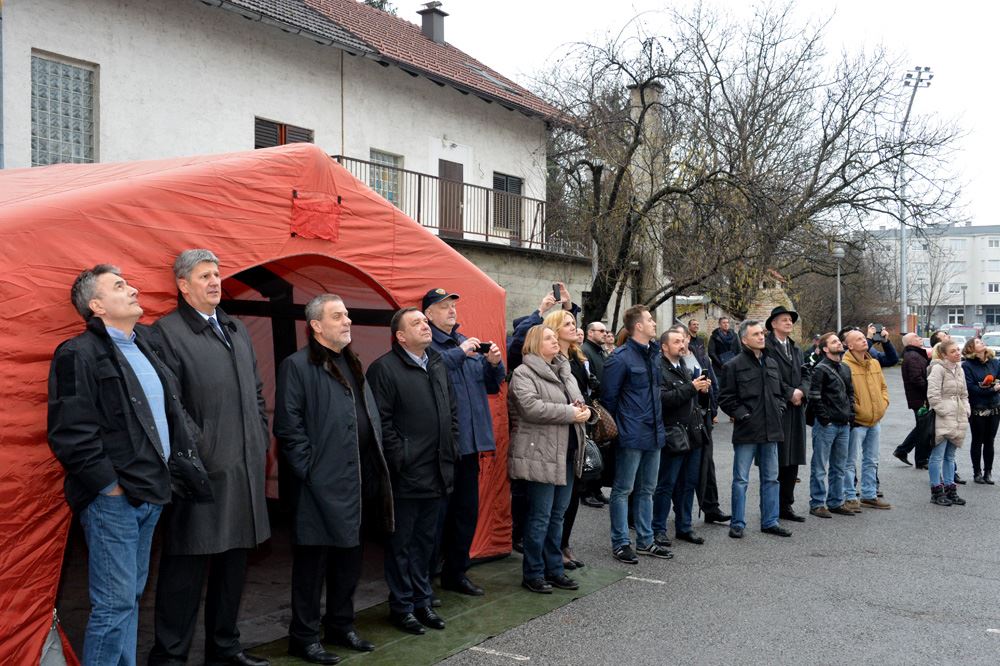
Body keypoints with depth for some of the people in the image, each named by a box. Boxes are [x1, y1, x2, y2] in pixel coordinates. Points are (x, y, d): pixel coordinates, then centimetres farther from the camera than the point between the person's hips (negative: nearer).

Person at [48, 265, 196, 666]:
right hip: (114, 499, -8)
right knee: (115, 603, -3)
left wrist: (189, 450, 12)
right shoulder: (79, 355, -12)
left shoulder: (146, 345, 14)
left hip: (150, 493, 8)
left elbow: (172, 409, 23)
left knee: (131, 596, 16)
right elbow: (70, 434, -17)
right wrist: (110, 485, -14)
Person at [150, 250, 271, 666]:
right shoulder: (168, 331, -8)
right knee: (188, 565, 1)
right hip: (202, 469, -7)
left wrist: (263, 441, 14)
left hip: (245, 467, 8)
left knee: (233, 561, 16)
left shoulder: (237, 330, 17)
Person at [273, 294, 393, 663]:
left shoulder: (353, 364, 16)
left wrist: (374, 467, 13)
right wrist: (310, 470, -15)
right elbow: (289, 427, -13)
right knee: (312, 562, 2)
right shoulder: (297, 366, -9)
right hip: (319, 485, -8)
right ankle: (304, 636, 16)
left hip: (355, 481, 8)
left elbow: (371, 416, 20)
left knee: (349, 557, 16)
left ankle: (341, 625, 31)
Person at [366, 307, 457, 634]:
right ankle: (401, 606, 19)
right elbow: (380, 421, -15)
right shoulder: (385, 368, -11)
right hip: (405, 475, -7)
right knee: (401, 543, 6)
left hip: (436, 473, 7)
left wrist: (450, 450, 12)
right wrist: (400, 458, -15)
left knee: (425, 540, 17)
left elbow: (452, 410, 19)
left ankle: (421, 601, 29)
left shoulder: (438, 364, 13)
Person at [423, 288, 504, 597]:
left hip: (468, 443, 8)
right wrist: (459, 353, -22)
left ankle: (456, 572, 31)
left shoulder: (467, 343, 16)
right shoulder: (426, 345, -7)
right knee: (437, 513, -1)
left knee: (467, 510, 16)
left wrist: (494, 364, 0)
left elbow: (491, 386, 18)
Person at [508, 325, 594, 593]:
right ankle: (532, 573, 11)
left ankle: (554, 569, 24)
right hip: (540, 455, -8)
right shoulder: (523, 373, -9)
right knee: (540, 516, -1)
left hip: (566, 453, 8)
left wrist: (583, 410, -2)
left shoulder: (564, 371, 18)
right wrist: (570, 413, -19)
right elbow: (531, 407, -23)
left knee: (557, 515, 13)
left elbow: (578, 401, 23)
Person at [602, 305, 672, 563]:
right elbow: (608, 397, -12)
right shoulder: (621, 357, -14)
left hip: (654, 433, 8)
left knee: (647, 489, 16)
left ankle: (645, 540, 27)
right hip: (632, 435, -8)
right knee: (623, 490, 3)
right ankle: (620, 543, 12)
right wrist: (617, 428, -5)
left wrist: (657, 422, 17)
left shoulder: (654, 354, 11)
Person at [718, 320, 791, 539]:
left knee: (771, 478, 12)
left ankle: (770, 521, 23)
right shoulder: (734, 365, -7)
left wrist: (778, 410, 8)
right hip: (746, 431, -6)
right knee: (741, 479, 0)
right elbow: (726, 398, -8)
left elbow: (780, 392, 23)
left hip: (771, 430, 6)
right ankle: (737, 523, 10)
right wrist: (743, 415, -13)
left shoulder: (772, 363, 12)